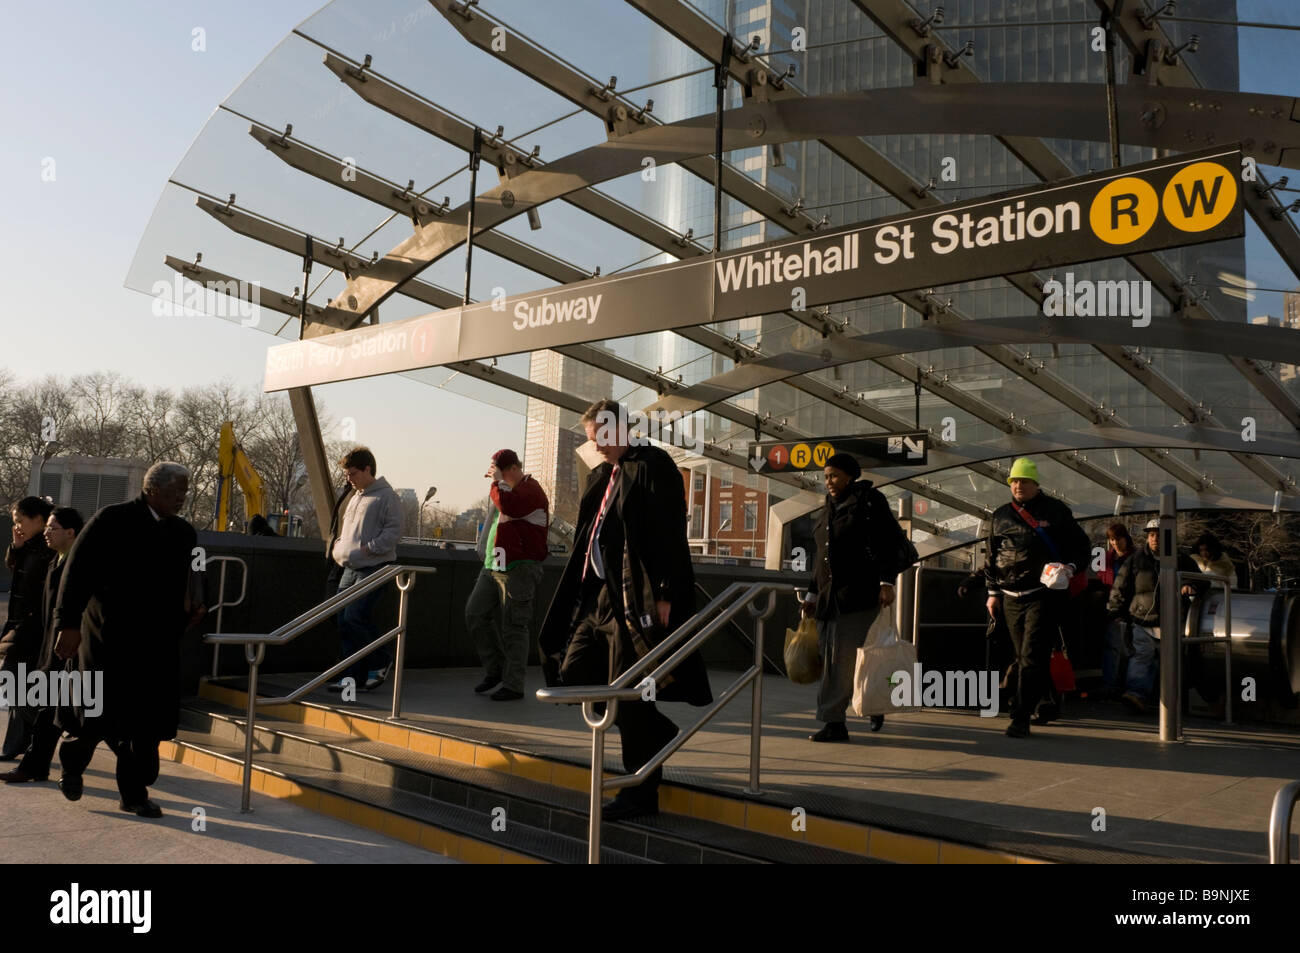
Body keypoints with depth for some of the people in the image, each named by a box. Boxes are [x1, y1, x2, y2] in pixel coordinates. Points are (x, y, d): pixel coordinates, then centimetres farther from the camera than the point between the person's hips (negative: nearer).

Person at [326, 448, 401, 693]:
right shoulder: (354, 497, 20)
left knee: (354, 617, -17)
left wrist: (368, 548, -19)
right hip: (350, 569, 9)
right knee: (344, 621, 5)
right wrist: (338, 545, 13)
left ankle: (380, 662, 4)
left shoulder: (386, 496, -6)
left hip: (374, 568, -8)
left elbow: (393, 530, -13)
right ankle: (353, 676, 12)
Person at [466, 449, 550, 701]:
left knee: (514, 627, -4)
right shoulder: (507, 489, 17)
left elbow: (509, 506, -31)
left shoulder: (531, 490, -12)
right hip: (493, 566, 9)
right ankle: (495, 670, 21)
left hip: (518, 569, -9)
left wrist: (498, 481, -18)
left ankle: (513, 685, 4)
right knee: (475, 614, 8)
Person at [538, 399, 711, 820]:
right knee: (574, 675, 12)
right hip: (599, 595, 9)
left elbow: (669, 535, -16)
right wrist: (584, 591, 18)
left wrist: (664, 596, -20)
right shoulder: (601, 476, 17)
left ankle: (641, 793, 10)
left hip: (635, 599, -9)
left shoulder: (652, 467, -9)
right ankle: (660, 733, 27)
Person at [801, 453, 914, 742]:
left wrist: (886, 582, -20)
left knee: (848, 656, -10)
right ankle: (834, 722, 16)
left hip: (860, 593, -7)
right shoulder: (829, 509, 20)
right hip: (830, 596, 7)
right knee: (832, 658, 5)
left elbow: (886, 543, -10)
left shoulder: (869, 501, -2)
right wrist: (813, 594, 21)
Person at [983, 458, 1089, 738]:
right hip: (1011, 597, 5)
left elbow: (1081, 545, 7)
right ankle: (1046, 704, 28)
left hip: (1043, 594, -5)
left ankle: (1020, 718, -13)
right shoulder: (1000, 516, 13)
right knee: (1022, 657, 10)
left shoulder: (1055, 510, 2)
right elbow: (992, 557, 19)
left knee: (1032, 657, -12)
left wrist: (1070, 566, -12)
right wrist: (993, 591, 13)